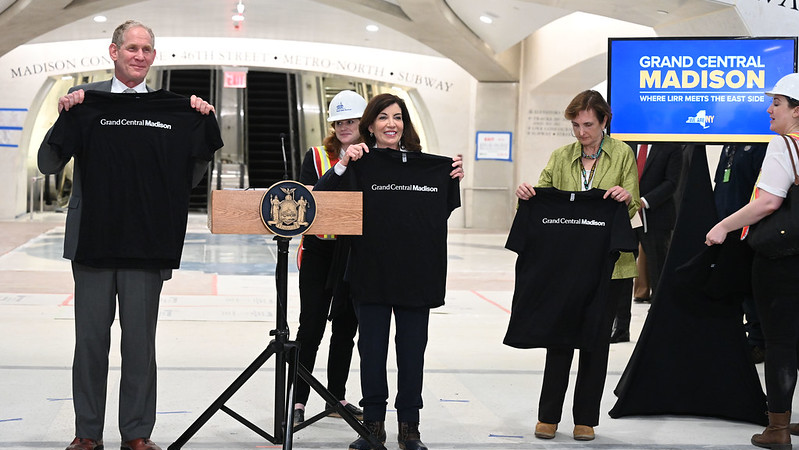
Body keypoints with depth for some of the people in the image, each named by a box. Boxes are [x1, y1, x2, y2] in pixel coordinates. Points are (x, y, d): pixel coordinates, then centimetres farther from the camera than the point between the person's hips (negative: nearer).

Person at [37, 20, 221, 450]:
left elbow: (189, 179, 11)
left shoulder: (175, 108, 9)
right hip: (93, 238, -1)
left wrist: (203, 126, -1)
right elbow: (48, 165, 3)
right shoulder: (84, 99, 4)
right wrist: (64, 117, -11)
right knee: (91, 340, 6)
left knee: (140, 342, 6)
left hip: (147, 243, 1)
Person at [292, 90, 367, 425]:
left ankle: (337, 397, 23)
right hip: (319, 250, -2)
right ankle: (299, 401, 3)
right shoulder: (317, 157, 2)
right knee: (311, 326, -3)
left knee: (346, 327, 11)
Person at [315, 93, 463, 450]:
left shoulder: (429, 165, 6)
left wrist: (455, 181, -1)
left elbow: (441, 212, 14)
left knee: (412, 349, 7)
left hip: (417, 273, 2)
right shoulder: (360, 165, -1)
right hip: (372, 273, -1)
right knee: (372, 349, 6)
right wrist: (342, 165, -20)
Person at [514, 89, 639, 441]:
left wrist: (627, 198, -24)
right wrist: (525, 194, -16)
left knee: (596, 340, 6)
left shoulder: (623, 154, 3)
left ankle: (586, 419, 16)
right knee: (559, 336, 1)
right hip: (565, 261, 1)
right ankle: (548, 416, 12)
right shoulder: (561, 157, 9)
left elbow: (632, 209, -1)